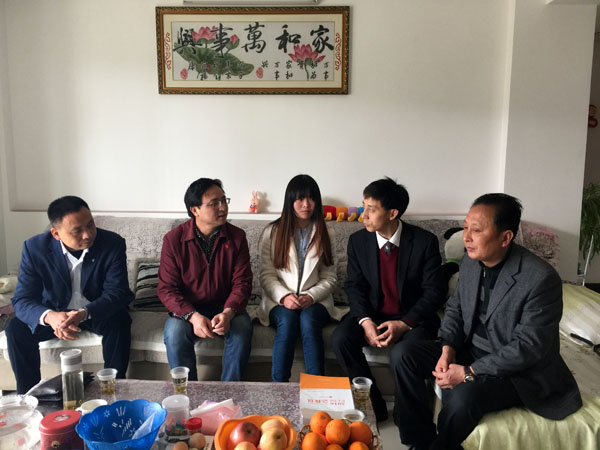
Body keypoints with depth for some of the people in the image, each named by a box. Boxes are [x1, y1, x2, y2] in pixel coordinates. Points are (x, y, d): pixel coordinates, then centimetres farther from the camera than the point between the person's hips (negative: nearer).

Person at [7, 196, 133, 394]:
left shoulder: (113, 244, -20)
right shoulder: (35, 248, -16)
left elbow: (116, 294, -23)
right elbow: (22, 300, -19)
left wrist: (84, 314, -43)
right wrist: (49, 316, -42)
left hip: (98, 311, -2)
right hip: (55, 312, 2)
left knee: (119, 323, -31)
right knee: (16, 329, -20)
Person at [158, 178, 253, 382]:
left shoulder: (236, 237, -4)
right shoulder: (173, 239, -9)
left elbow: (242, 282, -6)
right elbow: (167, 289, -10)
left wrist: (228, 313, -26)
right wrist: (193, 316, -27)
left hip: (225, 307, 1)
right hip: (187, 309, -1)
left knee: (243, 327, -28)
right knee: (174, 332, -30)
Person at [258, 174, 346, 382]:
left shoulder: (323, 233, 10)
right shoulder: (272, 232, 6)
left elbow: (329, 277, 7)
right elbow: (266, 275, 1)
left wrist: (311, 296, -12)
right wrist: (283, 296, -17)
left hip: (314, 301, 1)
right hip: (280, 302, 0)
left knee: (308, 320, -32)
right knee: (287, 321, -33)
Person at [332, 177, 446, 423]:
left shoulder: (424, 242, -11)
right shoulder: (358, 241, -2)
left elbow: (434, 291, -9)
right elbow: (354, 286, 1)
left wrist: (404, 324, -22)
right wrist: (365, 321, -17)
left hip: (413, 317, -3)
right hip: (372, 312, 3)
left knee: (401, 354, -33)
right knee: (341, 339, -24)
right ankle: (374, 404, -3)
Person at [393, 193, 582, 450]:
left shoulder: (541, 279, -25)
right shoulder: (470, 260, -4)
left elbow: (528, 347, -24)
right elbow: (455, 307, 7)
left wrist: (470, 372, -24)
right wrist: (448, 348, -10)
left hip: (518, 370, -6)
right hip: (469, 350, 7)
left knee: (462, 396, -32)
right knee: (406, 353, -7)